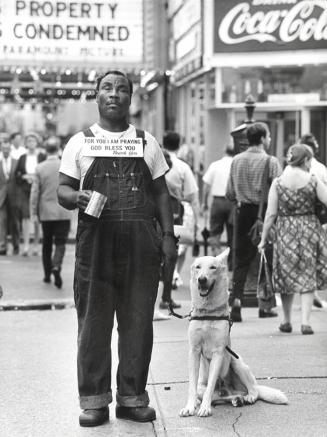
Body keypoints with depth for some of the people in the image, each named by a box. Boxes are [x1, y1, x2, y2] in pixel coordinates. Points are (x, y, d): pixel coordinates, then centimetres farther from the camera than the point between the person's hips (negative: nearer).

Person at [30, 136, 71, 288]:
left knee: (47, 243, 14)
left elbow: (35, 192, -4)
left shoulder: (40, 168, -5)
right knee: (60, 242, 1)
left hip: (46, 212, 1)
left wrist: (34, 213, 1)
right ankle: (56, 266, -23)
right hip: (63, 212, -1)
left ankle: (47, 274, 19)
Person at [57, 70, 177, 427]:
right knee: (94, 321, -1)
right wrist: (76, 197, -17)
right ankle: (94, 400, 7)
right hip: (95, 239, -1)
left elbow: (161, 193, 14)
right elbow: (62, 190, 6)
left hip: (141, 242, 2)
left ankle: (133, 397, 13)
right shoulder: (80, 142, 9)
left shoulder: (146, 143, 14)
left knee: (138, 322, 3)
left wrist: (168, 236, 4)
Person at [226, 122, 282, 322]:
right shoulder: (271, 162, -10)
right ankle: (265, 305, 15)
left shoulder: (236, 161, 5)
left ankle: (236, 299, -9)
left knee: (241, 260, 8)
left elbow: (230, 194, 8)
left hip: (243, 213, 4)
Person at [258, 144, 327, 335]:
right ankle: (305, 322, 0)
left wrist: (263, 239, 3)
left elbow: (271, 214, -4)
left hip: (286, 233, 1)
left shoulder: (278, 182, -5)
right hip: (310, 231, -1)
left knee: (287, 276, 14)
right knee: (308, 276, 7)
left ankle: (287, 322, 24)